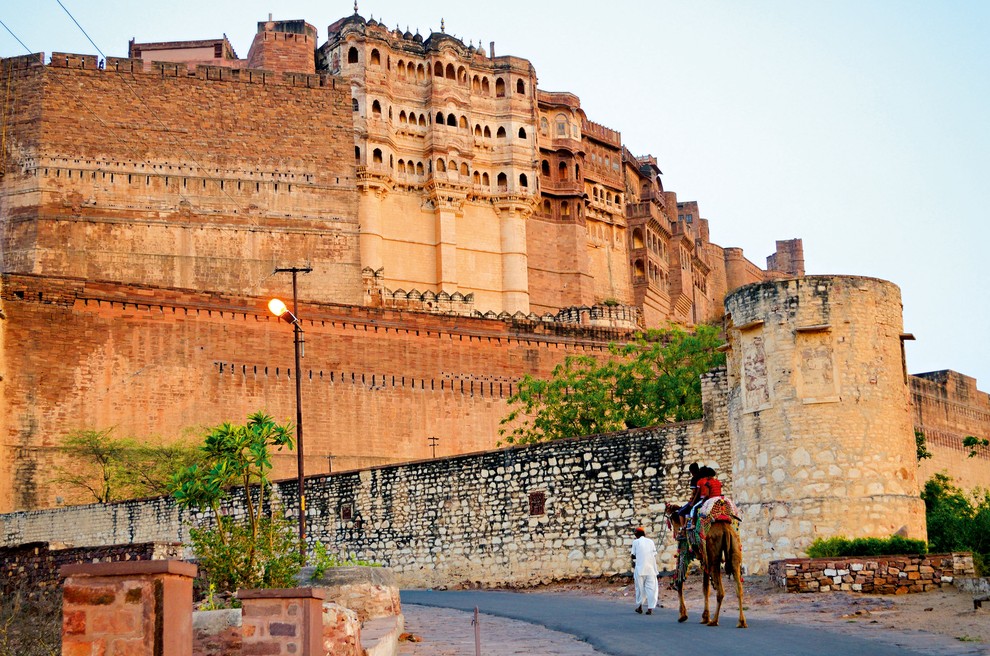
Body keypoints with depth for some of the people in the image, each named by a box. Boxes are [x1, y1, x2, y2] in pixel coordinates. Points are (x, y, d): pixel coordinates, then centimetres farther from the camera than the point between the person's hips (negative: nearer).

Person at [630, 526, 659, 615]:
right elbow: (655, 555, 12)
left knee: (640, 588, 10)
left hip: (640, 568, -2)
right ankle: (650, 608, -6)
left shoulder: (635, 542, 4)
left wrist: (633, 570, 13)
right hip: (651, 568, 2)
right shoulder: (650, 541, 12)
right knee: (651, 588, 1)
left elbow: (633, 557, 4)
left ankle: (639, 606, 17)